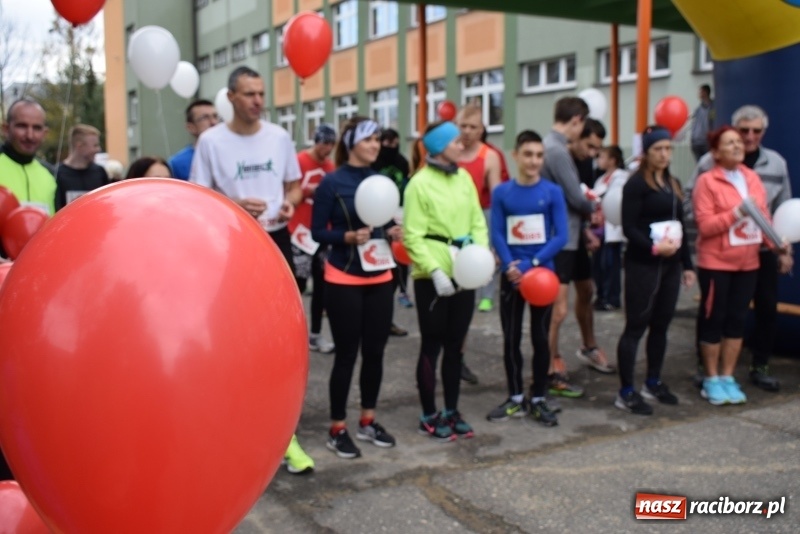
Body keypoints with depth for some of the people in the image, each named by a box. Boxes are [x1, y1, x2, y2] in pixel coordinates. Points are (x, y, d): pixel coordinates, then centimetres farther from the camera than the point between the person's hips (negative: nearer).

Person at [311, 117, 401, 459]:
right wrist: (349, 236, -24)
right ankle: (337, 429, 12)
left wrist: (394, 232, -6)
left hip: (380, 278, 6)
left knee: (375, 351, 10)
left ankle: (368, 421, 25)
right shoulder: (332, 183, -10)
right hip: (344, 280, -6)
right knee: (347, 353, -1)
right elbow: (318, 232, -10)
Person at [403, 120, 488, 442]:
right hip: (433, 276, -6)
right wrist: (435, 271, -22)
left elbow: (478, 222, 10)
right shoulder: (420, 183, -10)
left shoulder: (464, 178, 8)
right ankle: (429, 417, 16)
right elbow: (413, 237, -14)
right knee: (432, 345, 4)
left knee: (456, 345, 14)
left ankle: (451, 411, 27)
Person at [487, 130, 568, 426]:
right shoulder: (501, 193, -1)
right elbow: (497, 234, -4)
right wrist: (510, 265, -20)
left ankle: (538, 399, 19)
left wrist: (532, 263, -17)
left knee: (540, 337, 7)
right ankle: (515, 399, 20)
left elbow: (561, 236, -8)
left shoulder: (552, 192, -5)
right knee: (511, 338, 7)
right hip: (512, 276, 1)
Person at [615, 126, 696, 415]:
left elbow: (679, 226, 19)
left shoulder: (673, 184, 15)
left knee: (661, 324, 12)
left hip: (670, 265, 7)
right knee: (636, 326, -4)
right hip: (643, 265, -7)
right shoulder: (636, 184, -8)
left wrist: (687, 264, 17)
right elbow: (629, 227, -14)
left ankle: (653, 383, 25)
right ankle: (625, 392, 1)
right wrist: (653, 247, -26)